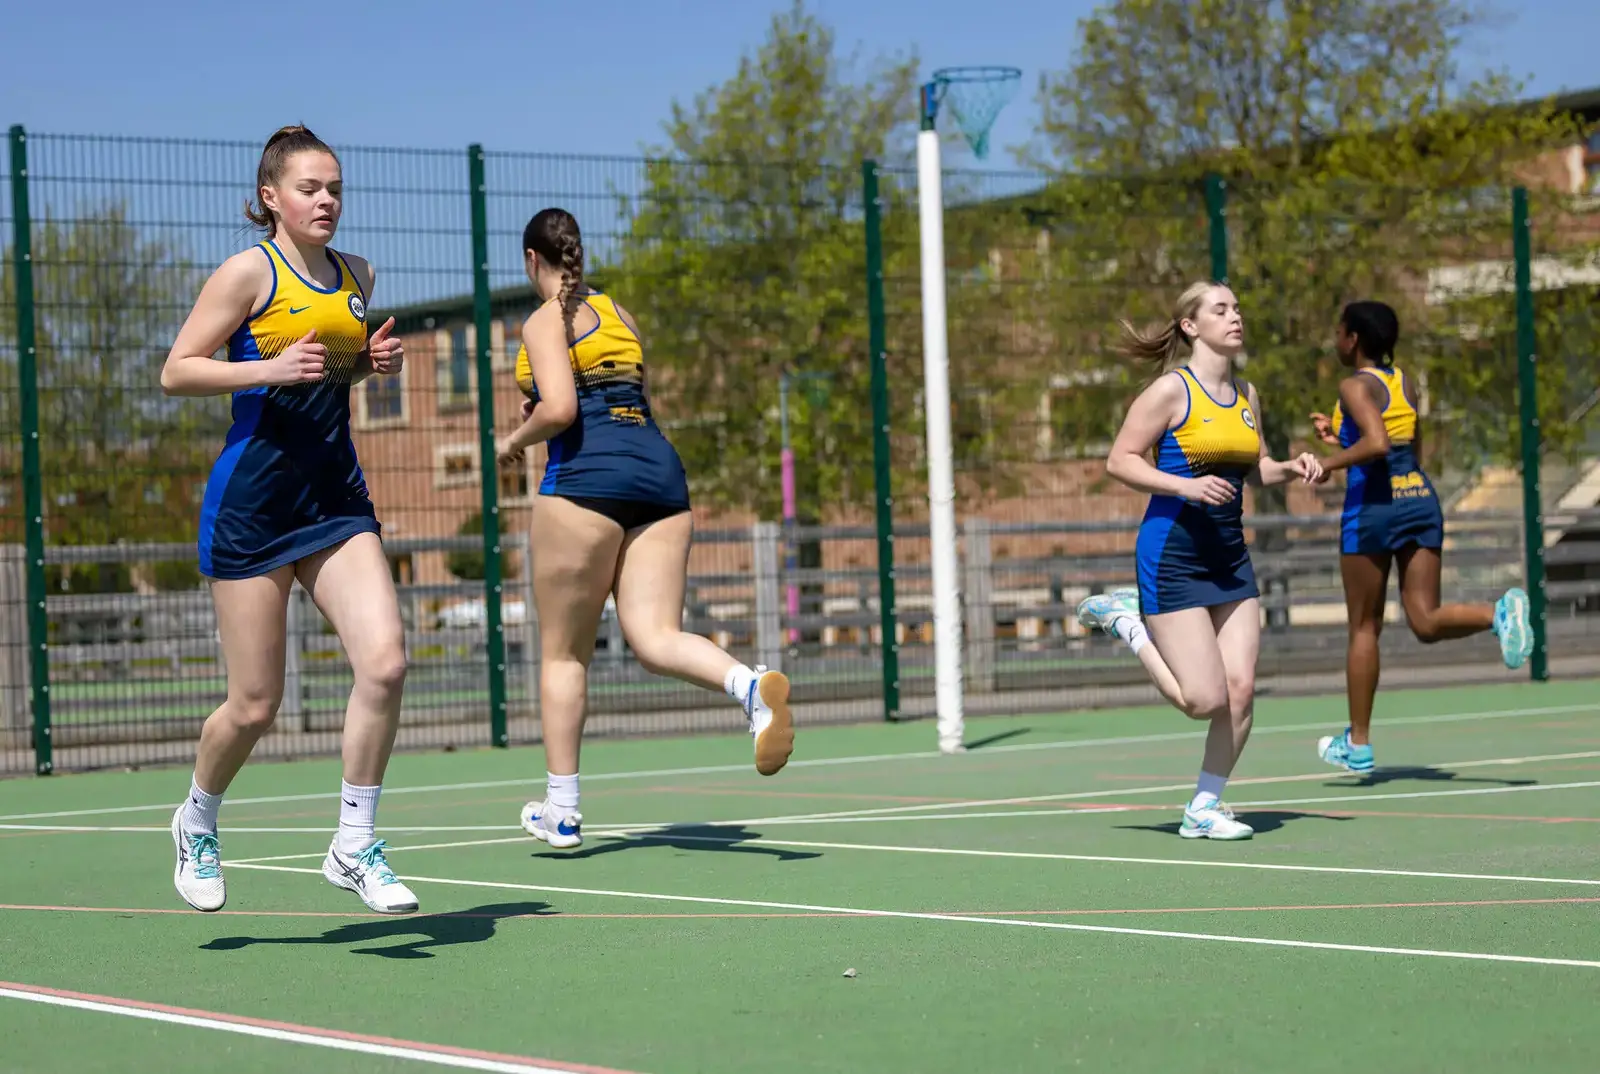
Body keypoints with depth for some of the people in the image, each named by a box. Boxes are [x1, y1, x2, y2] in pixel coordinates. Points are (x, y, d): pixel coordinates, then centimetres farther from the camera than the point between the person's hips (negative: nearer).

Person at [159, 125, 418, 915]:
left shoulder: (356, 275, 11)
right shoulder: (250, 272, -7)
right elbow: (176, 372, -8)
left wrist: (374, 361, 6)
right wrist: (272, 369, -20)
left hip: (336, 494, 5)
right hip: (252, 501, -5)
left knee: (384, 660, -15)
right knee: (255, 705, 0)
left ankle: (353, 847, -2)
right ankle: (198, 821, 30)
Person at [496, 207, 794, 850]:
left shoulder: (546, 320, 0)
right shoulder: (618, 314, 21)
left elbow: (559, 409, -13)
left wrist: (516, 440, 6)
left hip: (587, 476, -6)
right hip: (660, 470, 6)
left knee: (563, 651, 6)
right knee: (655, 639, -4)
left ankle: (560, 811, 9)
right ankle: (752, 685, -35)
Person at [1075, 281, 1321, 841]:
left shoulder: (1246, 394, 10)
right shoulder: (1171, 390, -10)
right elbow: (1120, 461, -11)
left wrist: (1290, 469, 1)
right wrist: (1185, 485, -23)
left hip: (1230, 556, 7)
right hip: (1173, 555, -7)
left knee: (1241, 690, -2)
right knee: (1205, 700, -9)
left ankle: (1204, 809, 13)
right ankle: (1128, 621, 14)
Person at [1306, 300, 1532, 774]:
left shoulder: (1356, 386, -8)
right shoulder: (1405, 383, 15)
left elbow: (1377, 445, -25)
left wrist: (1329, 462, -11)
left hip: (1374, 505, -6)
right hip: (1420, 499, 6)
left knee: (1364, 627, 5)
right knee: (1426, 622, 2)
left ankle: (1358, 745, 12)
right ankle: (1499, 612, -27)